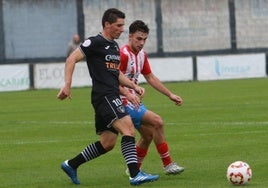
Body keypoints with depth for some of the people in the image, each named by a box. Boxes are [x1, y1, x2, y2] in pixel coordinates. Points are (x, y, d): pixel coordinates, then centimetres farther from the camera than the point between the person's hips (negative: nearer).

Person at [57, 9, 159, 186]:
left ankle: (71, 165, 24)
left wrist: (134, 86, 17)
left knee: (107, 143, 11)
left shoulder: (115, 46, 20)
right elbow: (71, 59, -11)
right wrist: (67, 85, -20)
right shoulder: (95, 42, -6)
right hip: (104, 96, -10)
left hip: (113, 97, 10)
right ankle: (135, 175, -30)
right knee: (128, 128, -23)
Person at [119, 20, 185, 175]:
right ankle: (168, 164, -10)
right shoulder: (123, 54, -19)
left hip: (133, 100, 10)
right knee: (157, 121, -17)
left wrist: (170, 95, 15)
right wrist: (128, 94, -40)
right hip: (123, 101, -10)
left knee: (148, 134, 13)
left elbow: (150, 78, 19)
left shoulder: (141, 54, 10)